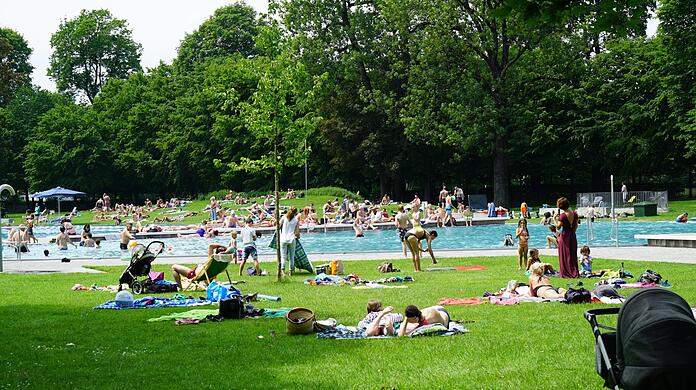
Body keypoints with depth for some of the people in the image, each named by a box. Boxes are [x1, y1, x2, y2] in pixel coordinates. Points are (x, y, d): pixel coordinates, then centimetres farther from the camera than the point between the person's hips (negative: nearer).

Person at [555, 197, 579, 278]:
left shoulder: (563, 215, -17)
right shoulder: (574, 213, 2)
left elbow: (558, 227, -17)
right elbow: (576, 226, 10)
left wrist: (555, 219, -7)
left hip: (564, 236, -6)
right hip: (573, 236, 6)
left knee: (565, 256, 3)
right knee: (573, 255, 14)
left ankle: (566, 273, 4)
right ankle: (575, 273, 13)